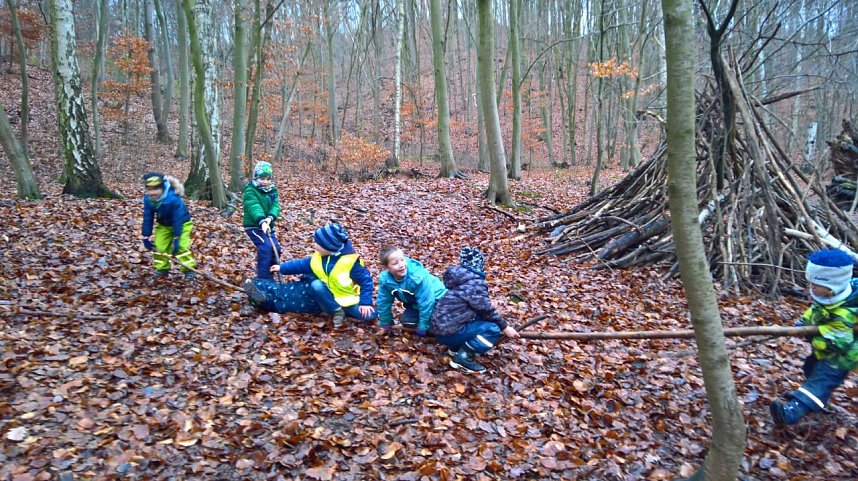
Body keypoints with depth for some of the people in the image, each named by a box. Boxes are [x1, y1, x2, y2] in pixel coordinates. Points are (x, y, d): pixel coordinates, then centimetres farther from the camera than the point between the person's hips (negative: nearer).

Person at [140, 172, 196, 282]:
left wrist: (176, 239, -33)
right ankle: (162, 269, 16)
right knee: (159, 246, 0)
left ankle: (189, 270, -6)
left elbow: (177, 220, -33)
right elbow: (147, 219, -12)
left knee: (181, 246, -17)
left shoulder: (174, 199, -38)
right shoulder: (148, 199, -21)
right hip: (164, 224, 6)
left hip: (182, 223, -5)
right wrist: (146, 237, -11)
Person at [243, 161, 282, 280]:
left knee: (276, 249, -2)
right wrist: (262, 222, -49)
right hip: (253, 226, -6)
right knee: (266, 247, -22)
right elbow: (254, 207, -31)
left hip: (268, 226, 7)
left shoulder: (273, 191, 6)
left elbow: (275, 206, -10)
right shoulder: (250, 191, -14)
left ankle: (268, 273, 19)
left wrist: (270, 218, -32)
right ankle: (264, 279, -15)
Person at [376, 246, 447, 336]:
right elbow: (383, 302, -6)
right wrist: (385, 324, -1)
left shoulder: (418, 277, -39)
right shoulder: (384, 279, -22)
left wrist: (422, 328, -25)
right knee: (406, 321, -10)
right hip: (415, 302, 6)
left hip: (436, 298, -6)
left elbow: (426, 303, -32)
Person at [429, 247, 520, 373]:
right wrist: (505, 327, 4)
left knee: (480, 315, 16)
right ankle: (462, 358, -8)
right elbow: (487, 310, -9)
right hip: (448, 332, -9)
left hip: (440, 326, 9)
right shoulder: (474, 282, -17)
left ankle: (456, 347, 14)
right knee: (493, 329, -11)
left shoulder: (458, 276, 9)